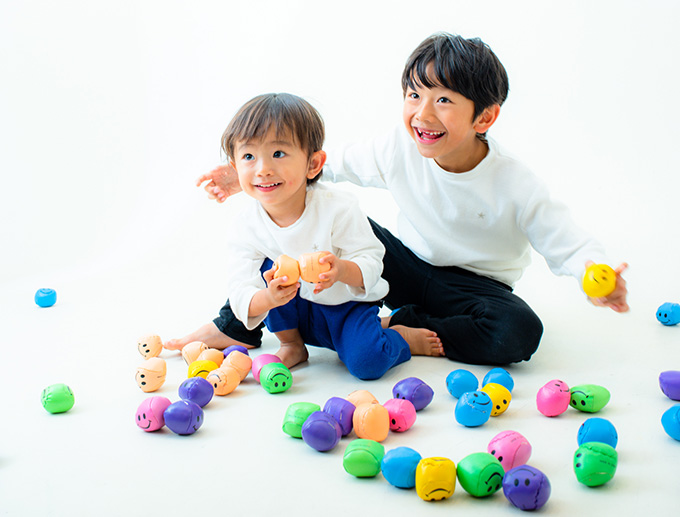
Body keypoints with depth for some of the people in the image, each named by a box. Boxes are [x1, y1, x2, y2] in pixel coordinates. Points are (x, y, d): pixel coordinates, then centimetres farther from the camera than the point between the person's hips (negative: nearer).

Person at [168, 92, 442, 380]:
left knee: (367, 363, -26)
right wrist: (267, 299, -46)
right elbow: (240, 296, -21)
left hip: (347, 306, -3)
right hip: (299, 313, 3)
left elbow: (371, 261, -20)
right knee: (269, 268, -22)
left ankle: (402, 338, 10)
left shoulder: (338, 208, -24)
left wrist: (342, 270, -44)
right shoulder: (244, 229, -17)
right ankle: (292, 344, -2)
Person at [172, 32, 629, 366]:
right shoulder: (400, 151, -13)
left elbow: (566, 244, -19)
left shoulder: (517, 186, -23)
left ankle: (399, 330, -21)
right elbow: (325, 163, -1)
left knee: (520, 333, -35)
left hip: (474, 286, -2)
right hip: (409, 268, 3)